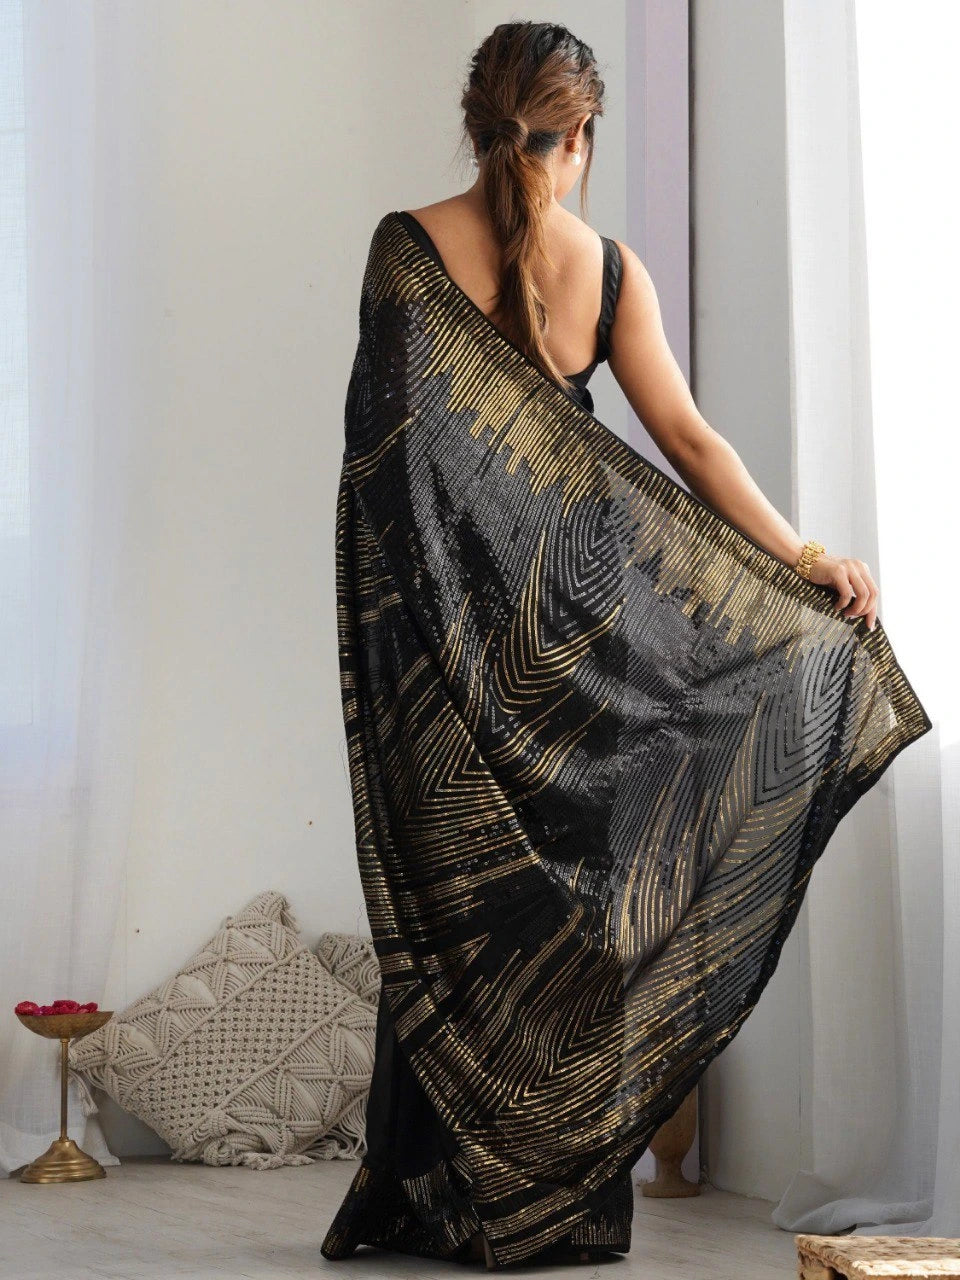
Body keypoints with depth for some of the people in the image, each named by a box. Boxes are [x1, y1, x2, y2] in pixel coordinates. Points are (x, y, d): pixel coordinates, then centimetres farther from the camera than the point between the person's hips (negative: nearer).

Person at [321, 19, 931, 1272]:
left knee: (449, 886, 5)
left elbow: (385, 430, -4)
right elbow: (688, 438, -5)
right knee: (567, 880, 9)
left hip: (435, 616, -1)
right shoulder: (610, 267, -1)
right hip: (559, 620, 1)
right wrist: (802, 558, 0)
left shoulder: (406, 245, -6)